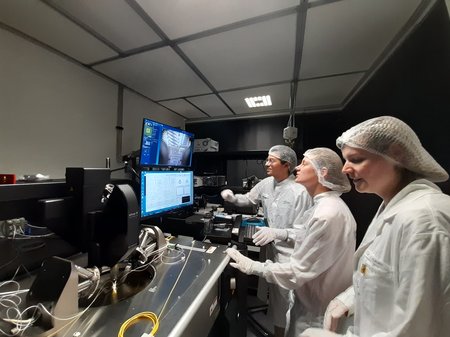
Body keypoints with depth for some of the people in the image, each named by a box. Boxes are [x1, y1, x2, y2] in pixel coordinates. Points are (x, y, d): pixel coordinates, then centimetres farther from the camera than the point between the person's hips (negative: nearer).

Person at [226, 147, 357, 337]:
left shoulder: (328, 214, -34)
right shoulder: (327, 204, -1)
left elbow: (298, 271, -29)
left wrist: (253, 267, -23)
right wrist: (284, 233, 7)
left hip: (316, 312, -8)